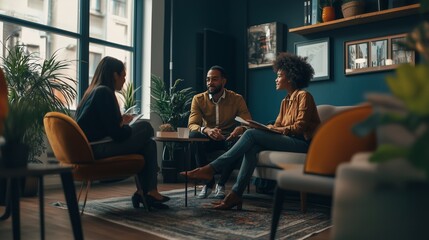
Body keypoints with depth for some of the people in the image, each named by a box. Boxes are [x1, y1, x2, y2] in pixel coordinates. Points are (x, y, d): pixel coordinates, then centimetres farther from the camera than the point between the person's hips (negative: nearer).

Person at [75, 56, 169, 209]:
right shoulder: (104, 92, -13)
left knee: (149, 144, 11)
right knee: (145, 127, -2)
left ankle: (144, 193, 6)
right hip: (97, 149, -10)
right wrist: (128, 127, 3)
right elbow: (116, 134, -16)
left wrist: (120, 121, 12)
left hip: (91, 148, 10)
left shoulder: (94, 91, 16)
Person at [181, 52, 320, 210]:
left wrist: (274, 129, -11)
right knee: (253, 146, -19)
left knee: (251, 134, -20)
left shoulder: (304, 96, -4)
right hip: (289, 142, 7)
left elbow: (300, 127, -13)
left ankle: (211, 169, -19)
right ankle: (235, 195, -24)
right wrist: (265, 128, -6)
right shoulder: (285, 102, 21)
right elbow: (277, 126, 13)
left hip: (303, 143, -7)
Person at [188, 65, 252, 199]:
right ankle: (208, 182, -16)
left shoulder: (237, 99, -4)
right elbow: (192, 124, -15)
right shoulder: (198, 99, -3)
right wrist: (206, 130, -39)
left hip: (228, 139, 0)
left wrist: (240, 128, -36)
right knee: (194, 135, -32)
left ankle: (221, 184, -13)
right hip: (208, 139, 1)